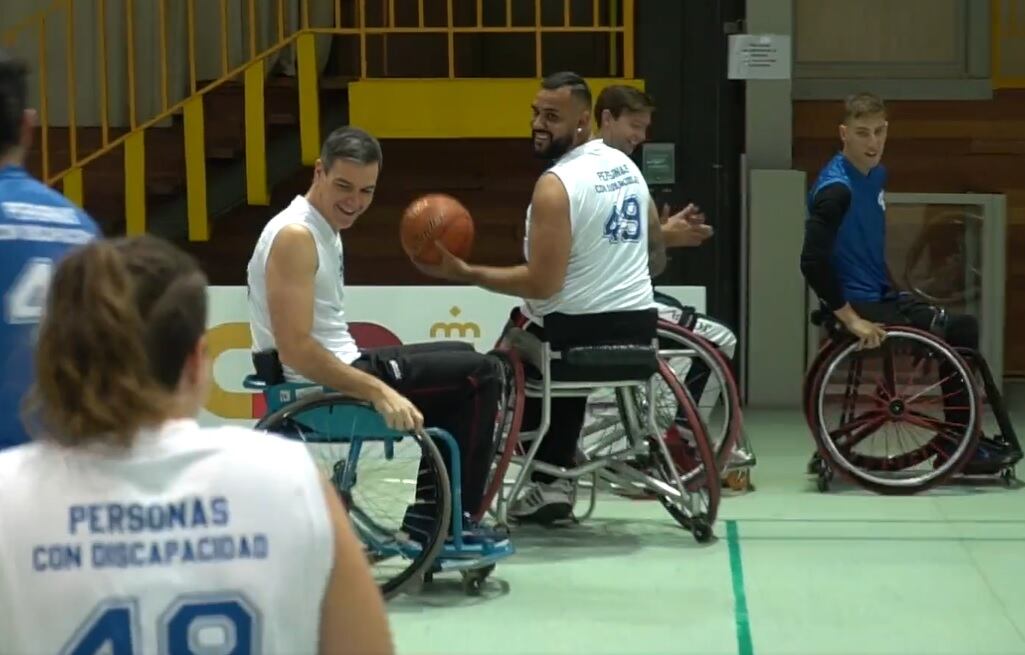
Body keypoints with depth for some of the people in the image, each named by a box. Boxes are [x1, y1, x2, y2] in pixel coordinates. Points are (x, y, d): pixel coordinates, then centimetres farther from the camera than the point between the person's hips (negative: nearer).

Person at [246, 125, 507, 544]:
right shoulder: (295, 235, -20)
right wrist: (379, 392, -30)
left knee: (461, 359, 25)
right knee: (479, 375, -4)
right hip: (320, 389, -10)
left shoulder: (327, 230, 12)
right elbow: (296, 349, -28)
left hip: (340, 369, 10)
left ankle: (430, 511, 22)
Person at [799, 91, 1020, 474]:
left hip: (879, 298, 9)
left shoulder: (877, 174, 8)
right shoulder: (836, 188, -20)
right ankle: (957, 446, 2)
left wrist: (890, 292, 15)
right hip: (858, 307, -9)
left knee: (964, 329, 11)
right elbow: (812, 261, -27)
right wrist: (851, 319, -25)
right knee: (956, 336, -10)